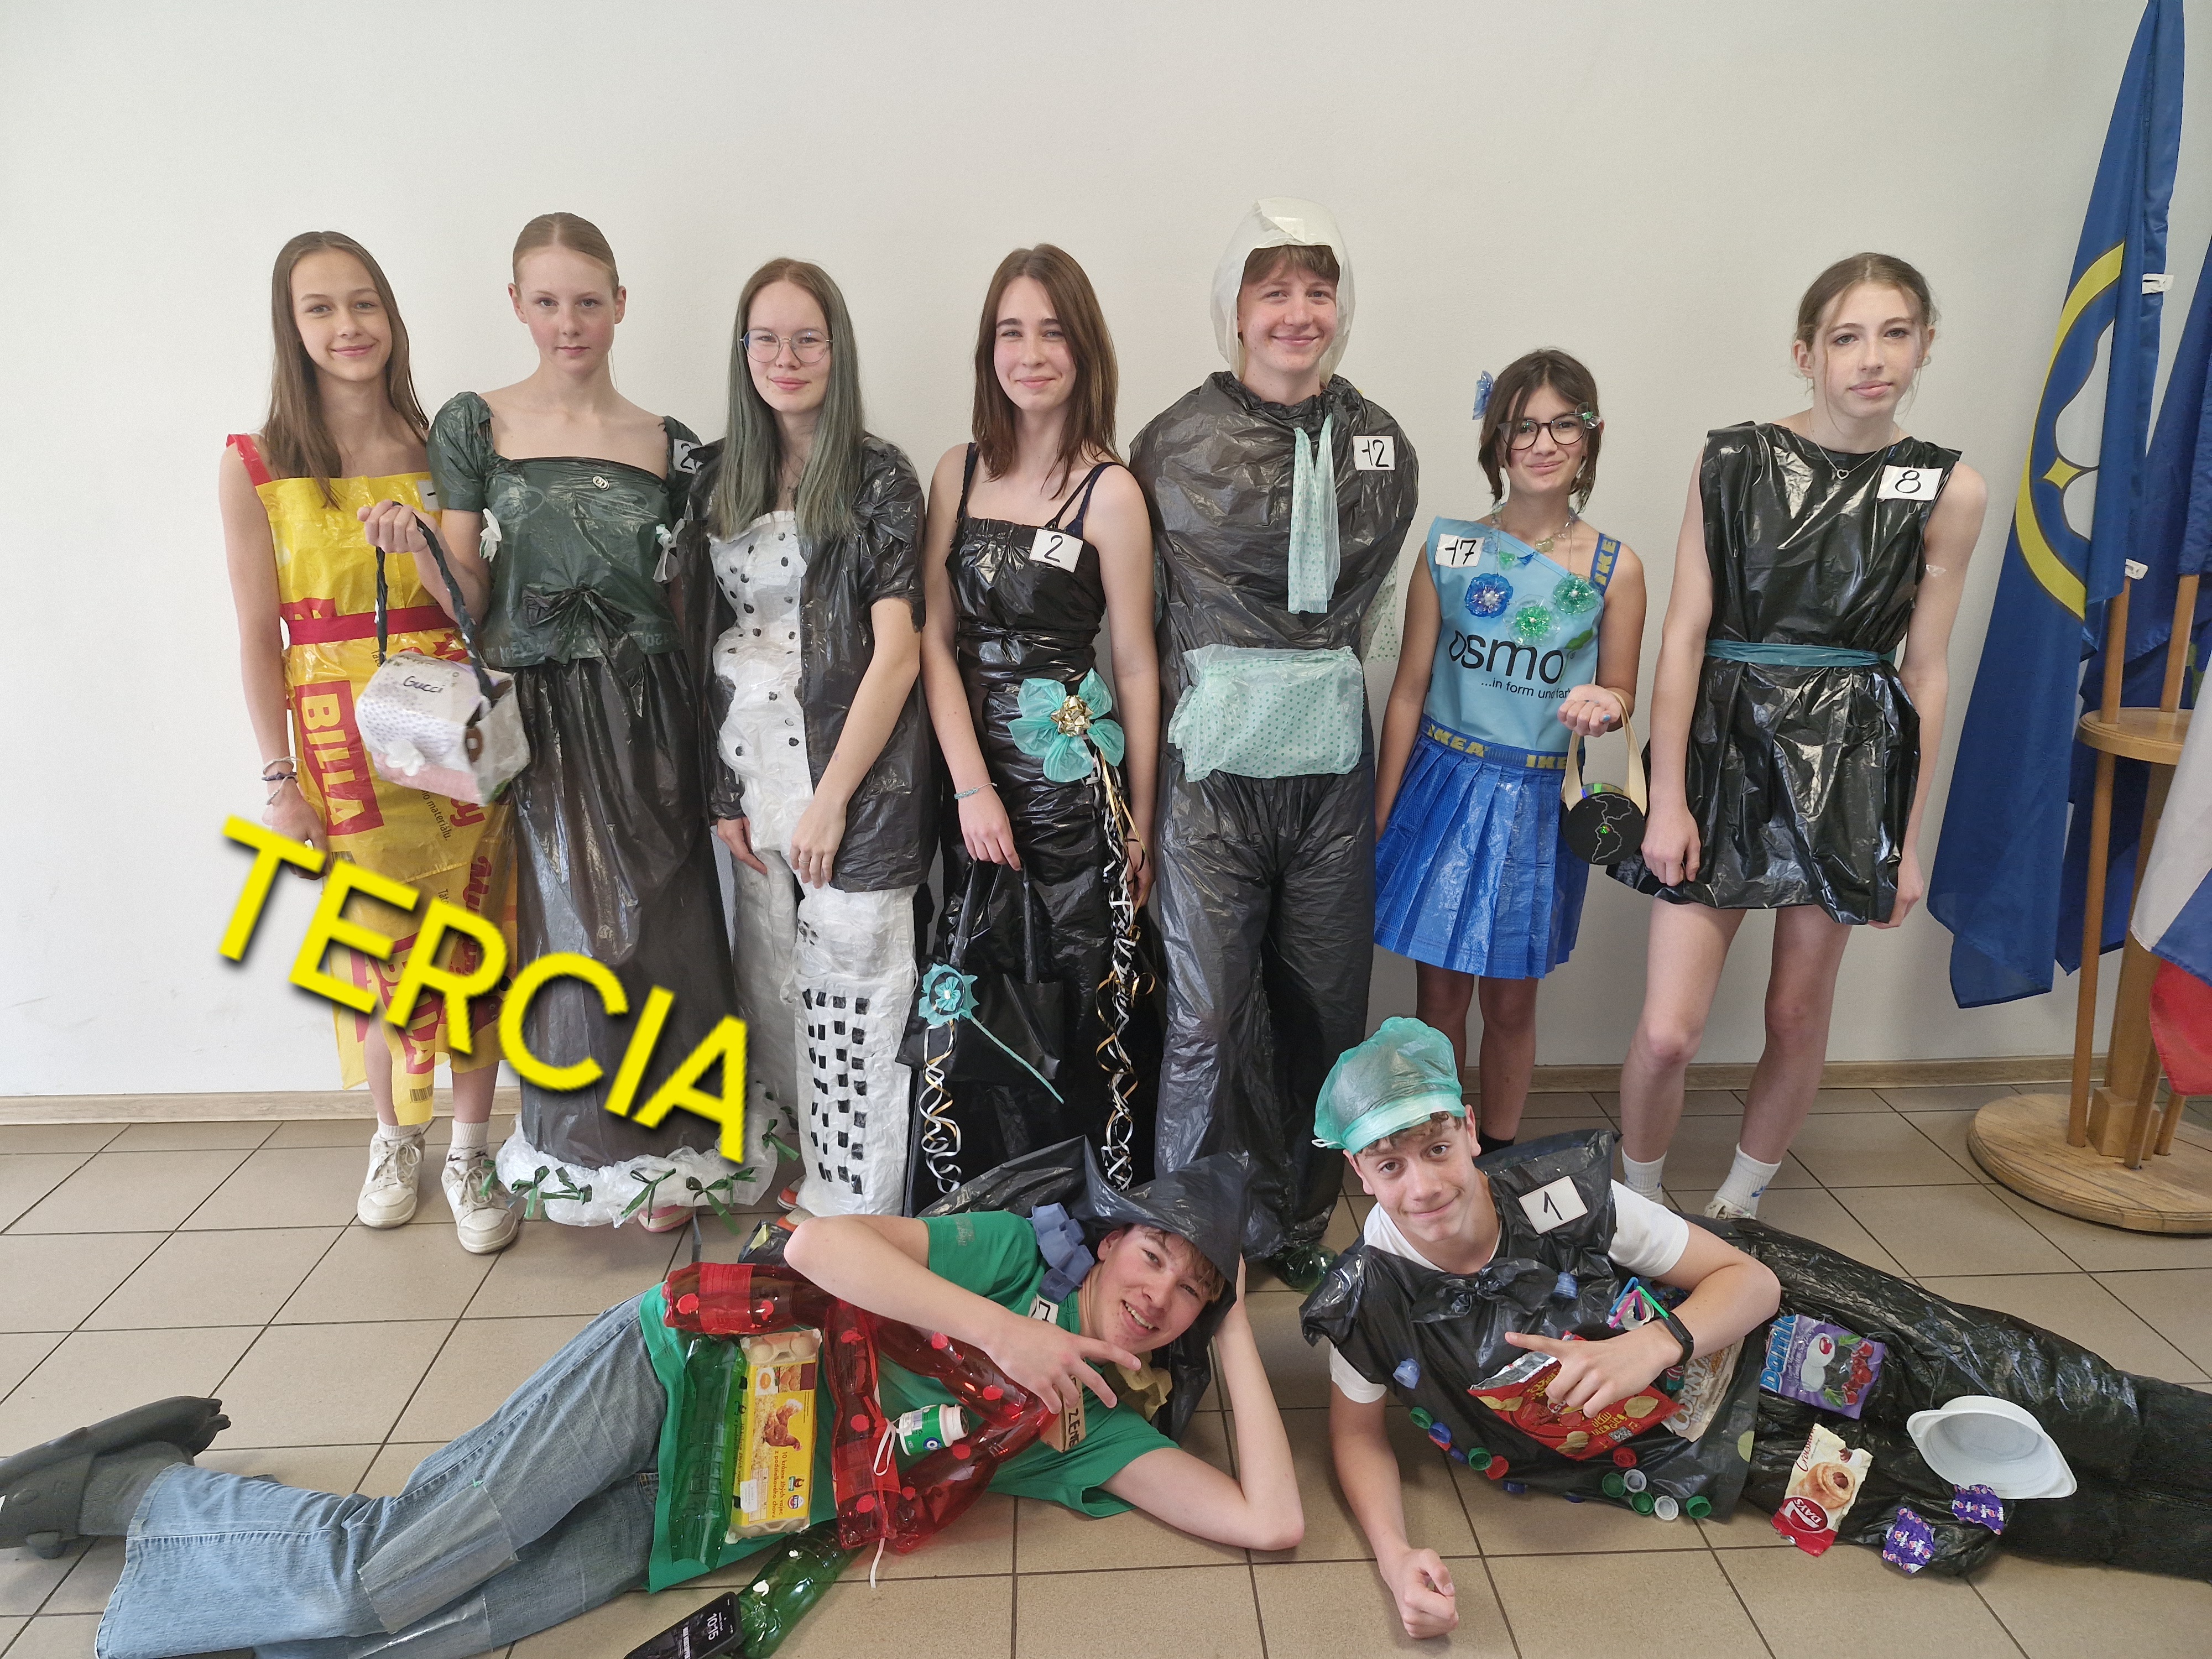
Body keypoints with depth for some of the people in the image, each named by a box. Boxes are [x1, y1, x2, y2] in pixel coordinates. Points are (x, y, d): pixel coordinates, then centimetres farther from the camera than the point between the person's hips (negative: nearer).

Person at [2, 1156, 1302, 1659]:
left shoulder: (1095, 1430, 6)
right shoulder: (1021, 1246, -6)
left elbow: (1272, 1521, -4)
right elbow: (819, 1241, -18)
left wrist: (1237, 1329, -3)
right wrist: (998, 1330, -23)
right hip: (680, 1364, -4)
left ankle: (145, 1485, 13)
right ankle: (125, 1483, 15)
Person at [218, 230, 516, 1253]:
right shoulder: (255, 466, 0)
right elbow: (258, 635, -1)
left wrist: (424, 547, -10)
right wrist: (279, 778, -3)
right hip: (342, 741, 0)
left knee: (471, 940, 2)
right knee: (374, 945, 9)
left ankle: (468, 1154, 19)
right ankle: (395, 1140, 32)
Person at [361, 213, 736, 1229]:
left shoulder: (668, 446, 8)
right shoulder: (475, 426, 3)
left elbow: (683, 600, 10)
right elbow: (472, 600, 1)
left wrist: (705, 742, 2)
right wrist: (415, 545, -19)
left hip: (648, 715, 1)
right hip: (542, 716, -1)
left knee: (658, 925, 2)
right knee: (571, 925, 2)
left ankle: (663, 1155, 19)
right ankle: (585, 1155, 22)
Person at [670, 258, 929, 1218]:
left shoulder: (878, 480, -5)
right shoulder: (718, 476, 10)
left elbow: (897, 651, -11)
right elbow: (698, 636, 10)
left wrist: (832, 797, -14)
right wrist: (720, 789, 4)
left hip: (853, 777, -5)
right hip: (753, 778, 5)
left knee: (850, 997, 0)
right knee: (769, 990, 14)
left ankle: (856, 1212, 16)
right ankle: (767, 1171, 32)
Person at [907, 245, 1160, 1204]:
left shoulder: (1109, 492, -6)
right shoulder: (959, 473, 7)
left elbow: (1137, 667, -4)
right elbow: (935, 638, 2)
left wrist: (1141, 824, -2)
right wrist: (970, 787, -8)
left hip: (1072, 776, -4)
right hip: (968, 770, 4)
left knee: (1074, 1000, 4)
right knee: (970, 1006, 10)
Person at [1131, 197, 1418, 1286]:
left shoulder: (1381, 446, 8)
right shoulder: (1175, 441, -2)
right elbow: (1143, 609, 4)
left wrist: (1311, 677, 11)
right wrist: (1216, 694, 4)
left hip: (1332, 758, 4)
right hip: (1212, 761, -3)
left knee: (1324, 1001, 10)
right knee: (1210, 1011, -1)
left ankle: (1299, 1220, 29)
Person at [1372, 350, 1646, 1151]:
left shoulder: (1614, 568, -1)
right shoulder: (1449, 548, -1)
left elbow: (1619, 692, 9)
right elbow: (1409, 689, 1)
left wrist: (1602, 706, -17)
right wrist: (1380, 818, 1)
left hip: (1542, 803, 0)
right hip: (1447, 786, 0)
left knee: (1511, 1000, 11)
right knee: (1440, 995, 7)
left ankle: (1497, 1156, 30)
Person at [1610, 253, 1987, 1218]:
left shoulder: (1946, 492, 3)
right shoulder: (1732, 462, 0)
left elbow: (1926, 673, 5)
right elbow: (1683, 634, -3)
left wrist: (1910, 838, 5)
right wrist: (1668, 799, -9)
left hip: (1851, 761, 2)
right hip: (1726, 747, -1)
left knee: (1798, 1014, 11)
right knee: (1669, 1030, -6)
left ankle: (1739, 1204, 34)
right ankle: (1637, 1208, 21)